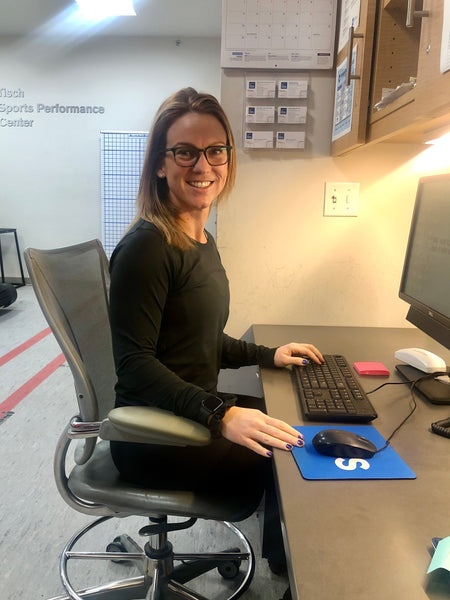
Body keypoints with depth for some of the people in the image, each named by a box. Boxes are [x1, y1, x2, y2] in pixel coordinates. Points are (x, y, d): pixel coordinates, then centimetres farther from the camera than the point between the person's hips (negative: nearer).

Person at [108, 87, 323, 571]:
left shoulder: (202, 241, 8)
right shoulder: (147, 246, -21)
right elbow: (135, 363, -23)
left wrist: (268, 355, 9)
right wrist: (220, 414, -32)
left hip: (197, 413, 9)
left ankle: (279, 553, 33)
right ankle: (287, 567, 21)